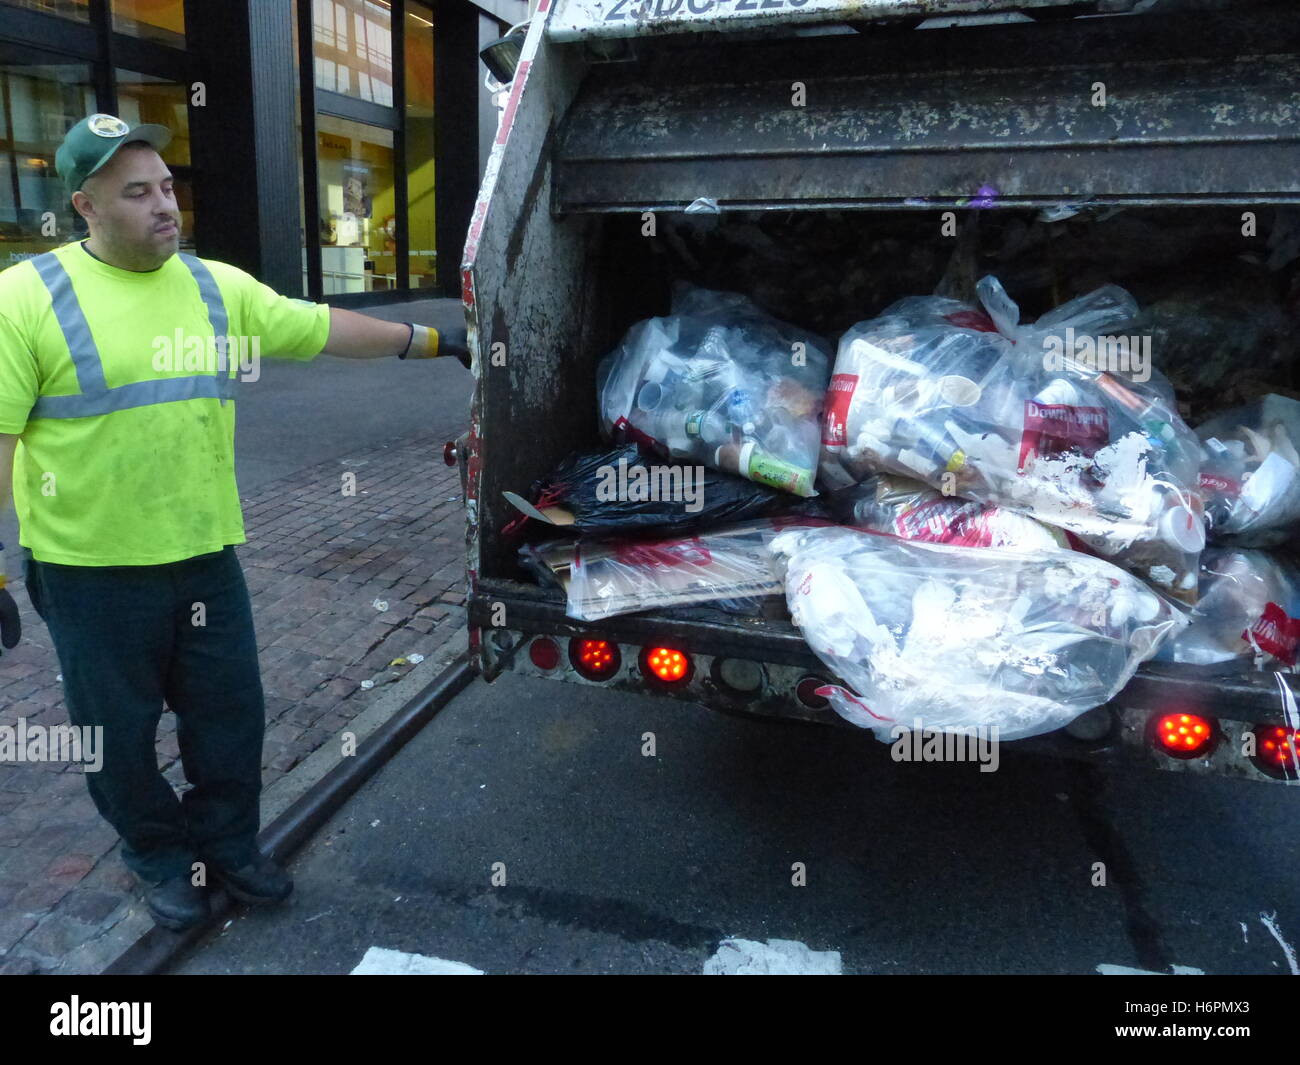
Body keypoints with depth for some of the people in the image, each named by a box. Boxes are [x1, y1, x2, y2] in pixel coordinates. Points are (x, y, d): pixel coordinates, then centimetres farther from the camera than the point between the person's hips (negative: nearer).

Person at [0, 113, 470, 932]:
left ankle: (229, 846, 38)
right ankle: (161, 858, 38)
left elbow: (323, 329, 11)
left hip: (204, 555, 4)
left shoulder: (219, 287, 4)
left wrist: (430, 340, 12)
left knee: (231, 717, 15)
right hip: (92, 568, -3)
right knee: (120, 733, 13)